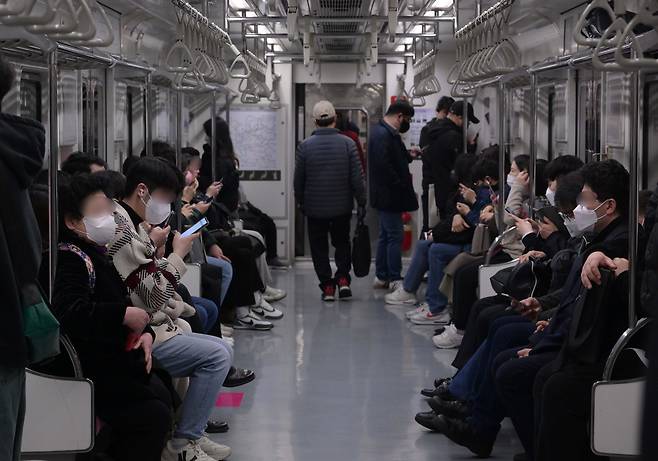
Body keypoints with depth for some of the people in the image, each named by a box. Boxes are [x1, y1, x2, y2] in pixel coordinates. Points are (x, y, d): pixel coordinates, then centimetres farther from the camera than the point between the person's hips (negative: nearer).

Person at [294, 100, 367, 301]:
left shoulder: (305, 146, -8)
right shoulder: (347, 143, -8)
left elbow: (298, 179, -1)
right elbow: (357, 178, -7)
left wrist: (301, 202, 13)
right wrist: (361, 202, 3)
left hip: (315, 208, -1)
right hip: (342, 207, 1)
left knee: (319, 247, 10)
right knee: (342, 243, 20)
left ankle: (327, 286, 7)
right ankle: (343, 278, 4)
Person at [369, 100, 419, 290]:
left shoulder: (382, 131, 15)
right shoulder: (384, 135, -19)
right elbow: (384, 165, -28)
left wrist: (408, 156, 12)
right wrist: (401, 186, -22)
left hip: (384, 195, 11)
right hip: (389, 195, -11)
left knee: (386, 235, 15)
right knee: (395, 236, -6)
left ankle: (381, 277, 21)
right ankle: (395, 279, -3)